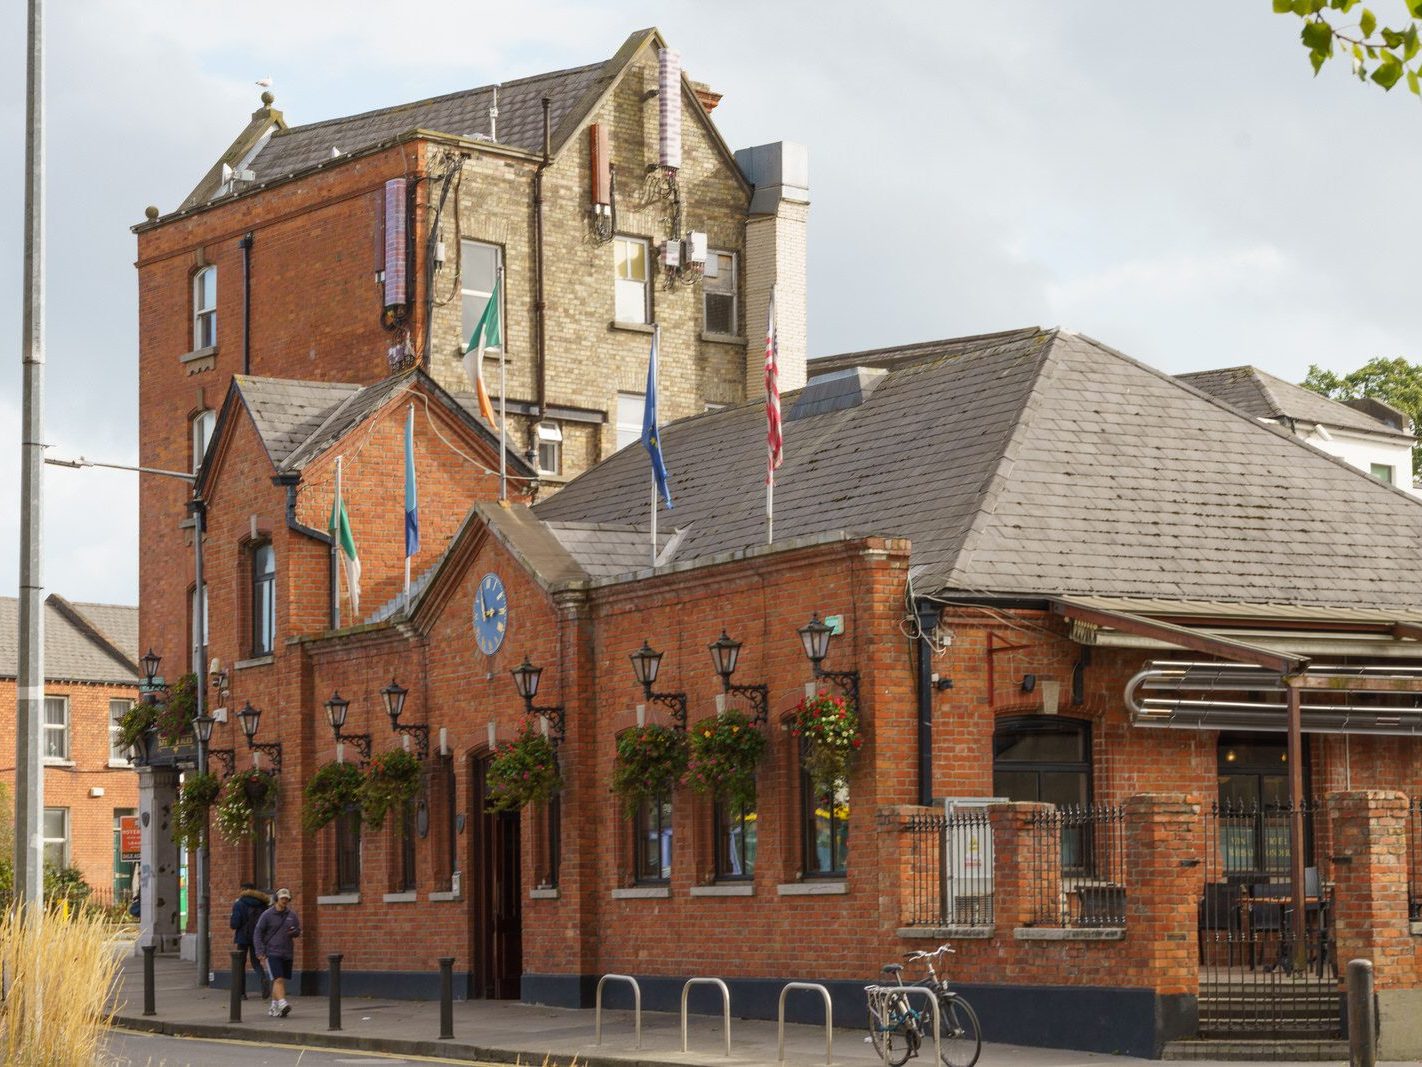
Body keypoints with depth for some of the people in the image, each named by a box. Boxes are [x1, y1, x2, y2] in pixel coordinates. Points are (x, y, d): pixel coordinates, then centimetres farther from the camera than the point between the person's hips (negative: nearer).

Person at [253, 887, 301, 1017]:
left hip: (287, 953, 4)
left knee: (281, 981, 6)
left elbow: (298, 932, 18)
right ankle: (282, 1004, -28)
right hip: (271, 952, -4)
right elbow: (257, 934, -2)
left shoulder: (292, 915, 9)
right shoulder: (267, 915, -3)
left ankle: (274, 1007, 16)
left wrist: (294, 932, -8)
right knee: (278, 979, -17)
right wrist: (261, 955, -9)